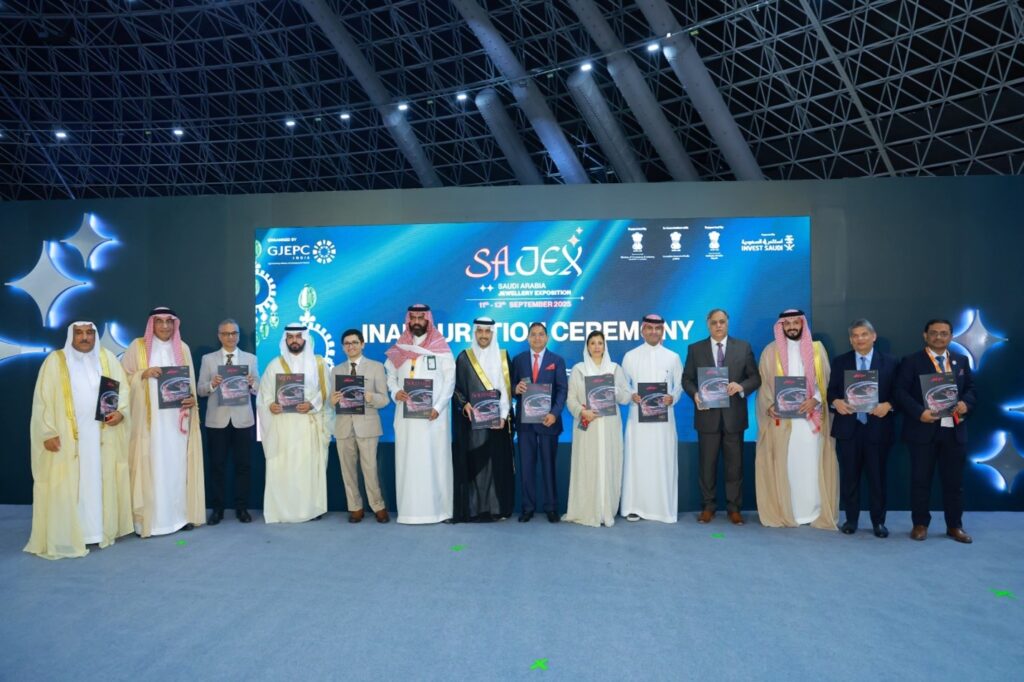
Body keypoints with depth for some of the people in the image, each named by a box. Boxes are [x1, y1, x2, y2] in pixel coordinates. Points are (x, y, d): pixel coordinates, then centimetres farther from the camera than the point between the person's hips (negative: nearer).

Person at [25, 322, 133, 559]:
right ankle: (66, 538, 4)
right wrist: (48, 433, -10)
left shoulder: (107, 358, 7)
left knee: (101, 482, 8)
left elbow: (123, 387, 7)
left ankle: (101, 530, 16)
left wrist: (120, 411, -11)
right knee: (67, 486, -2)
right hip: (67, 437, -2)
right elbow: (43, 399, -2)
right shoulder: (55, 361, 0)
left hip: (102, 435, 3)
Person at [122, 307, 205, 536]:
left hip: (176, 417, 3)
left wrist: (192, 398, -5)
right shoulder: (138, 346, 3)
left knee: (177, 464, 4)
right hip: (150, 418, -3)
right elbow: (124, 378, 2)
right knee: (151, 465, -5)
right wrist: (144, 374, -15)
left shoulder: (183, 348, 12)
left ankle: (180, 515, 11)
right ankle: (148, 519, 2)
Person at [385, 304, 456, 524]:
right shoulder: (399, 349, 13)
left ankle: (439, 508, 3)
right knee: (408, 460, 1)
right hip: (406, 414, 3)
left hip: (433, 414, -2)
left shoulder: (441, 347, 4)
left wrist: (438, 407, -12)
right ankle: (410, 509, 6)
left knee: (435, 460, -2)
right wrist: (395, 392, -9)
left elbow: (450, 379, -1)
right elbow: (390, 375, 13)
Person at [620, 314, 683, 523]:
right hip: (638, 416, 0)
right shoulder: (630, 356, 7)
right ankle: (635, 506, 8)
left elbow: (680, 385, 9)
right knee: (636, 460, -1)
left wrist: (672, 397, -11)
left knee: (664, 461, 2)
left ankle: (664, 507, 12)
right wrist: (632, 396, -11)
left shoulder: (673, 357, 9)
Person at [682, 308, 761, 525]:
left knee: (735, 464, 7)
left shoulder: (743, 347, 5)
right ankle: (708, 506, 18)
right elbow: (687, 379, 6)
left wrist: (741, 386, -17)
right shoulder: (695, 349, 6)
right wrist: (695, 394, -13)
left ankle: (734, 508, 18)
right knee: (707, 464, 7)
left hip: (733, 415, 0)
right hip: (707, 414, 0)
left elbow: (755, 377, 3)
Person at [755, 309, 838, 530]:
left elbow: (826, 380, 5)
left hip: (811, 416, 1)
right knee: (785, 464, 0)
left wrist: (815, 400, -12)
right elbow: (764, 383, 4)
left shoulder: (817, 348, 10)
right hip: (781, 417, 0)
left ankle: (814, 511, 7)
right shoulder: (771, 351, 7)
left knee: (811, 464, -1)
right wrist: (769, 406, -12)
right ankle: (784, 511, 8)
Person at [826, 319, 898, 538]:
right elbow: (831, 391, 6)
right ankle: (851, 519, 20)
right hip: (848, 428, 1)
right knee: (849, 477, 7)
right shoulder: (840, 362, 7)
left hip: (877, 428, -1)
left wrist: (888, 405, -17)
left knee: (877, 477, 7)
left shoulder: (890, 362, 4)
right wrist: (836, 402, -14)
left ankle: (878, 521, 21)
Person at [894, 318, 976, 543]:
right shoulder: (912, 361, -2)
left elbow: (971, 388, 15)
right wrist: (919, 412, -21)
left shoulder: (961, 360, 13)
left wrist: (966, 403, -7)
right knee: (920, 480, 4)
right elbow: (901, 392, -8)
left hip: (954, 430, 4)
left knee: (954, 481, 10)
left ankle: (955, 526, 23)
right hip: (923, 429, -4)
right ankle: (920, 524, 16)